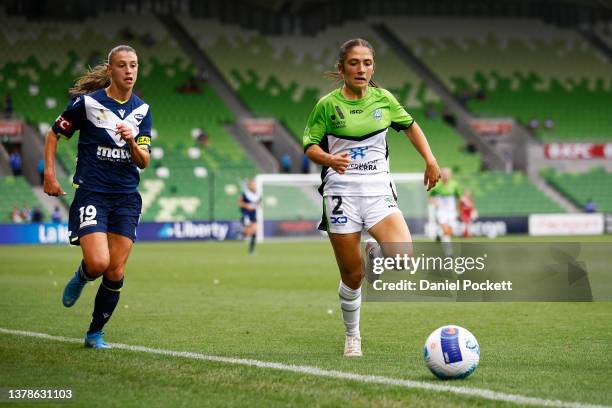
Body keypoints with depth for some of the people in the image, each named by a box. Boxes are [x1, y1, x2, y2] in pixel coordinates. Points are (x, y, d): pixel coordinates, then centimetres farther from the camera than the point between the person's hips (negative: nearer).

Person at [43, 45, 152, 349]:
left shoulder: (142, 110, 7)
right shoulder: (88, 102, -6)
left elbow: (144, 161, 5)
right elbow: (54, 134, 5)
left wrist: (131, 142, -16)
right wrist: (49, 175, -1)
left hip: (126, 198, 4)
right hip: (91, 194, -4)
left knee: (116, 273, 0)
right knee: (98, 263, -21)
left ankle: (95, 333, 17)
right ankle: (80, 277, 16)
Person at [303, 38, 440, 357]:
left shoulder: (384, 99, 5)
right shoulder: (328, 104, -3)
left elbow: (410, 126, 22)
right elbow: (310, 146, 1)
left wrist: (430, 161, 13)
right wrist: (329, 158, -20)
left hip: (379, 190, 2)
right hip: (342, 192, -2)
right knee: (352, 277, -1)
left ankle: (373, 254, 16)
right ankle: (352, 337, 23)